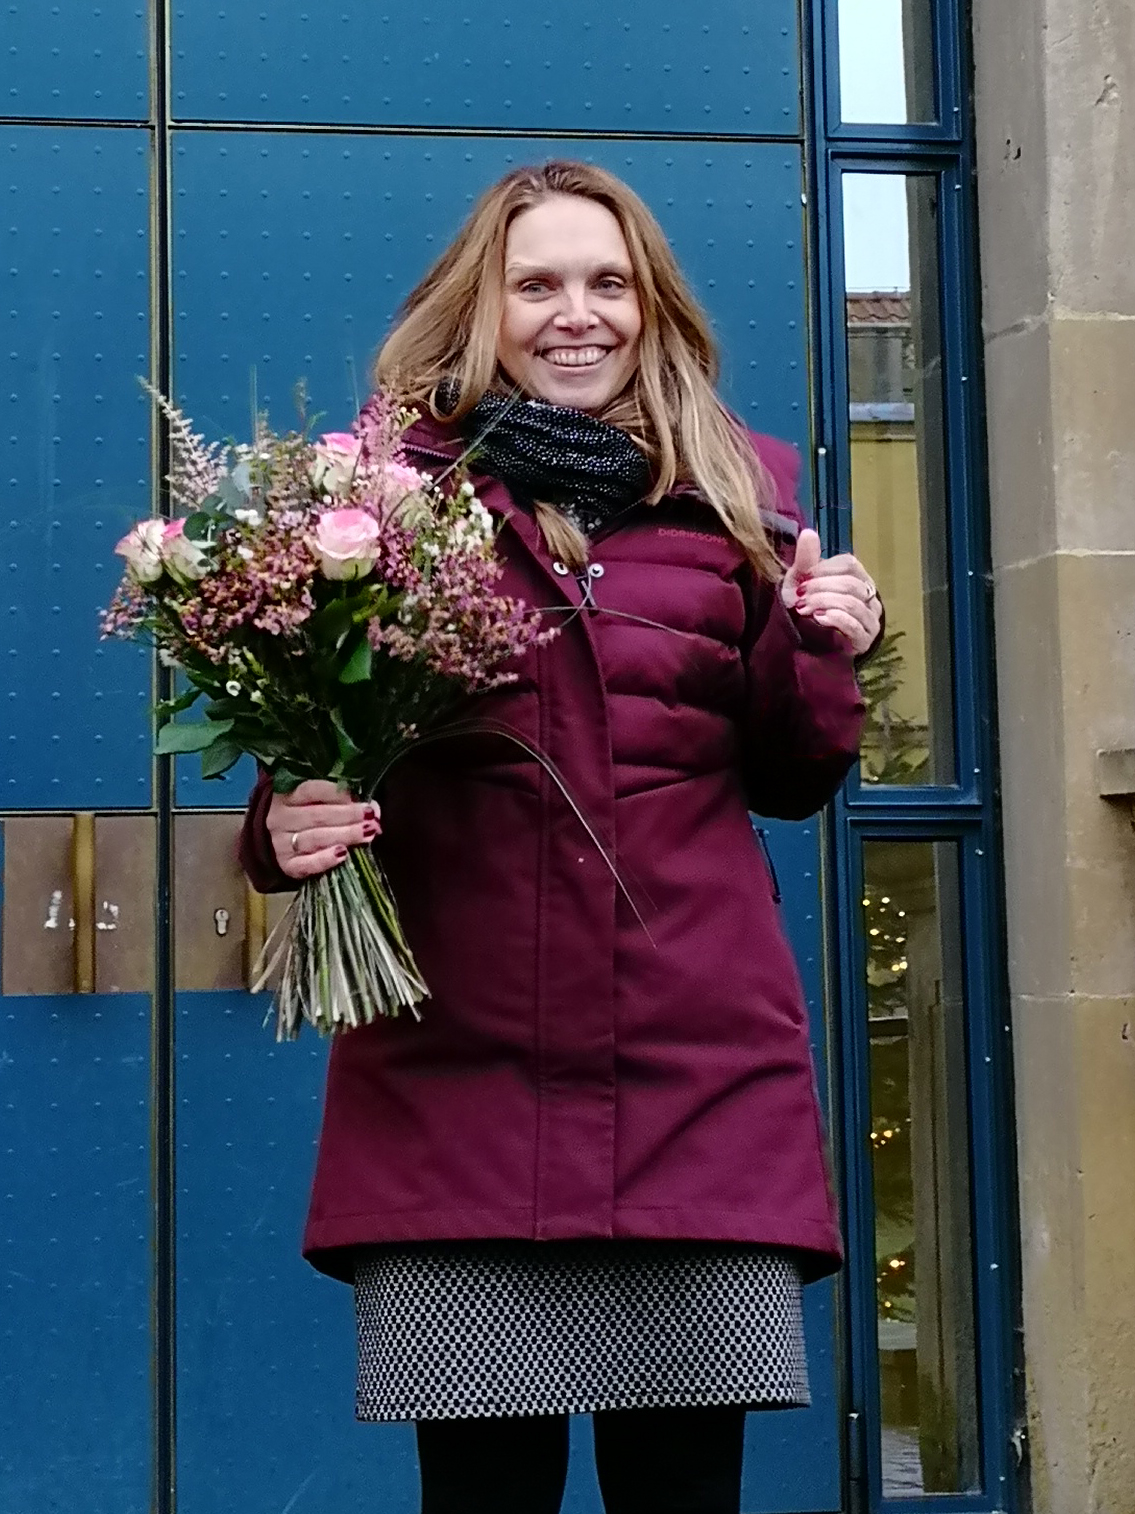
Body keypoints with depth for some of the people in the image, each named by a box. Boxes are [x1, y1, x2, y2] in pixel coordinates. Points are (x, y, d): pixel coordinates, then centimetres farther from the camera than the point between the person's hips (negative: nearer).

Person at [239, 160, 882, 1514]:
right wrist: (287, 829, -12)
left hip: (701, 1075, 2)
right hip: (455, 1081, -1)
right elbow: (312, 746, 10)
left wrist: (828, 655, -1)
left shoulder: (740, 490, 14)